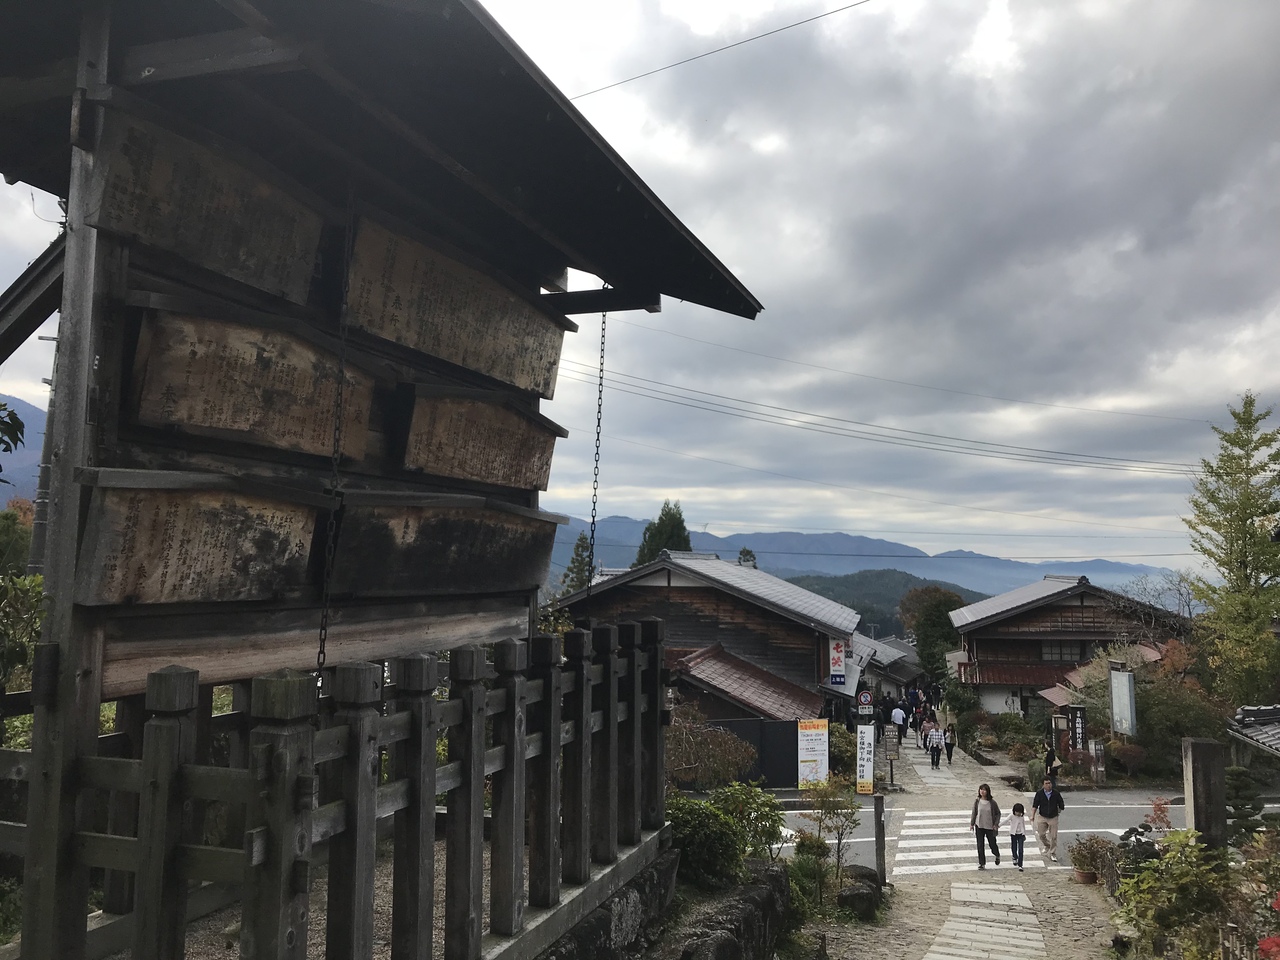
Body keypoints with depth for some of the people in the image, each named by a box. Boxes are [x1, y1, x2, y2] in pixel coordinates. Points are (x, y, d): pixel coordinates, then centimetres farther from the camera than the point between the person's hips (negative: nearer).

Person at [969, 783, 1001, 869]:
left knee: (992, 844, 11)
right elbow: (974, 813, 5)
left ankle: (997, 856, 44)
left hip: (990, 827, -1)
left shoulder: (992, 802, -9)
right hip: (979, 827, 1)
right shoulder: (977, 801, -4)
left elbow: (998, 813, 1)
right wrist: (972, 824, 4)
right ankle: (982, 864, 12)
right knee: (980, 846, 1)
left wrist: (996, 824, -7)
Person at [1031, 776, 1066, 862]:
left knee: (1053, 837, 1)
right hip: (1042, 817, 1)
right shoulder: (1039, 793, -8)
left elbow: (1061, 806, 5)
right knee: (1041, 834, 8)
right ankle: (1046, 845, 40)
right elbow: (1035, 805, -3)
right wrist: (1033, 816, -7)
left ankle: (1053, 854, 15)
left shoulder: (1056, 794, -9)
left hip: (1053, 818, -1)